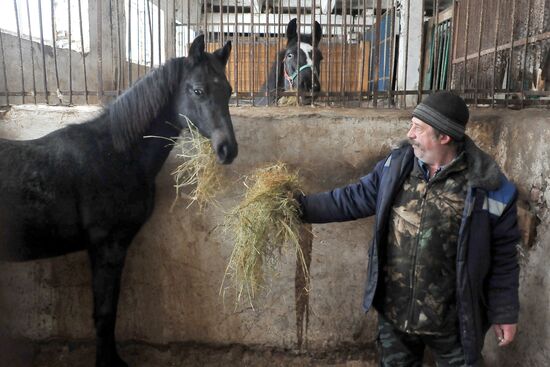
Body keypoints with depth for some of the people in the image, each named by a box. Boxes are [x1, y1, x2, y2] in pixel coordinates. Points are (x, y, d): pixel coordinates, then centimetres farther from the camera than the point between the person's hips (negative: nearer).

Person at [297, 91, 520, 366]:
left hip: (453, 321, -3)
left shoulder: (489, 189, -16)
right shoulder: (397, 164, -6)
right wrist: (301, 206, -5)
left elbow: (502, 258, -8)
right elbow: (353, 199, 0)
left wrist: (505, 313, -1)